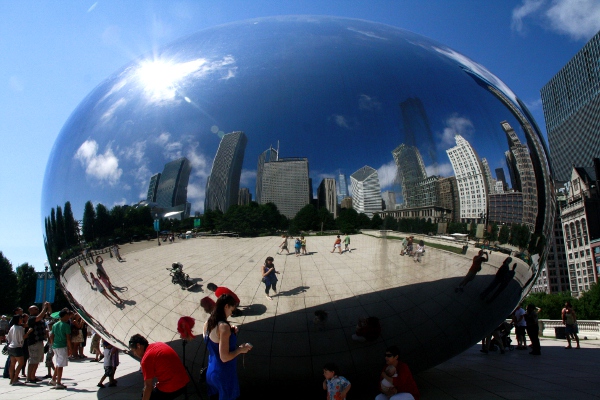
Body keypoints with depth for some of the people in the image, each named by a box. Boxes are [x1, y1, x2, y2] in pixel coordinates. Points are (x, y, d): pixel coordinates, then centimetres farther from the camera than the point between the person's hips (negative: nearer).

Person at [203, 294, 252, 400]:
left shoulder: (207, 324, -2)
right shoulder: (224, 327, -27)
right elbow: (224, 357, -28)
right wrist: (241, 349, -13)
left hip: (211, 371, 8)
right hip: (224, 373, -8)